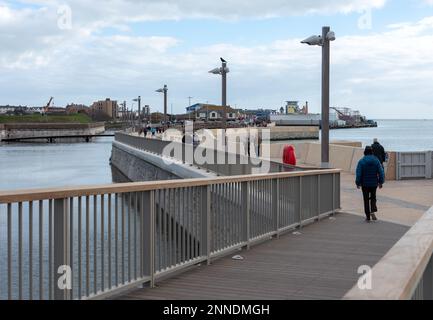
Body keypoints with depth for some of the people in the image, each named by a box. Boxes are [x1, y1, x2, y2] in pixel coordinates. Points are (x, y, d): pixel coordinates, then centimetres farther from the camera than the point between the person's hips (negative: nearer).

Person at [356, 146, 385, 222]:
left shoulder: (361, 161, -10)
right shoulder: (376, 160, -4)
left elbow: (358, 173, -12)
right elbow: (381, 172, -5)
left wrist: (358, 183, -3)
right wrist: (381, 182, 4)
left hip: (365, 184, -1)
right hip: (374, 183, 2)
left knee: (366, 200, 8)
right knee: (373, 197, 19)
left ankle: (368, 216, 8)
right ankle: (373, 211, -2)